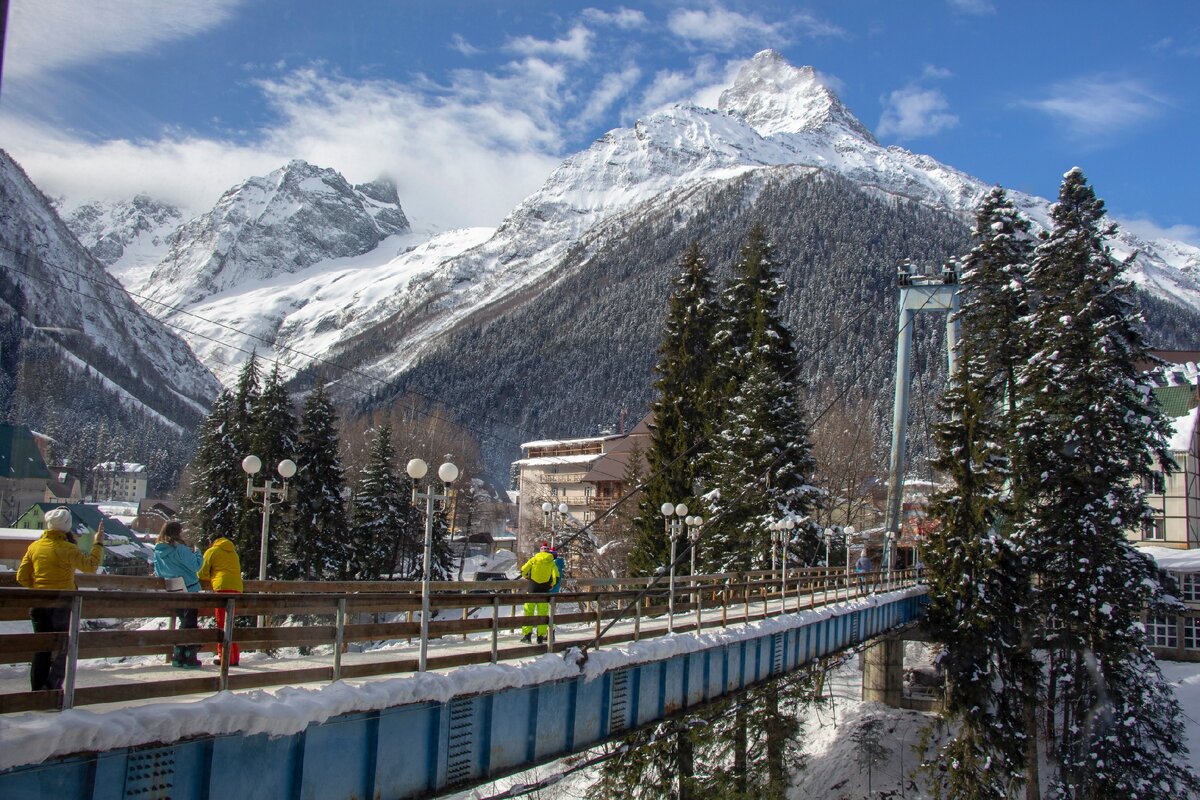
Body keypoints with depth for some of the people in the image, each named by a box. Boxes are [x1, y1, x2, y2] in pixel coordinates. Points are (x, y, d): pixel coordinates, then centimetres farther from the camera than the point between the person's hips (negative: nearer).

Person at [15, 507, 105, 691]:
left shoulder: (35, 546, 2)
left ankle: (37, 688, 14)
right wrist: (98, 543, 4)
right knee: (62, 647, 4)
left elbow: (22, 577, 5)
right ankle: (53, 686, -3)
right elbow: (91, 565, -5)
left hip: (38, 604, 5)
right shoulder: (68, 549, -15)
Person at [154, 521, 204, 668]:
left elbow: (159, 573, 13)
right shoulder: (180, 549, -17)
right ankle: (189, 658, 0)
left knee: (184, 623, 18)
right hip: (188, 590, -7)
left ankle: (178, 656, 17)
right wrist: (196, 553, 0)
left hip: (172, 592, 7)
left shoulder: (157, 551, 5)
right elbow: (195, 566, -16)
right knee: (190, 624, 1)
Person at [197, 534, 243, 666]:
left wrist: (209, 580, 26)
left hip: (223, 587, -6)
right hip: (237, 588, 6)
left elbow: (202, 574, 5)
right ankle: (234, 657, 14)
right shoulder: (233, 553, 26)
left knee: (222, 624, -2)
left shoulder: (211, 551, 8)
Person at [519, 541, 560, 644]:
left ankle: (527, 633, 3)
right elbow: (556, 577, -9)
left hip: (532, 589, 0)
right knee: (542, 613, 6)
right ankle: (541, 637, 5)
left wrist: (527, 578, 20)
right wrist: (551, 585, 10)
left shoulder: (533, 560, 1)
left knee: (528, 611, 8)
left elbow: (523, 571, -1)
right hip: (544, 591, 0)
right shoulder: (551, 563, 0)